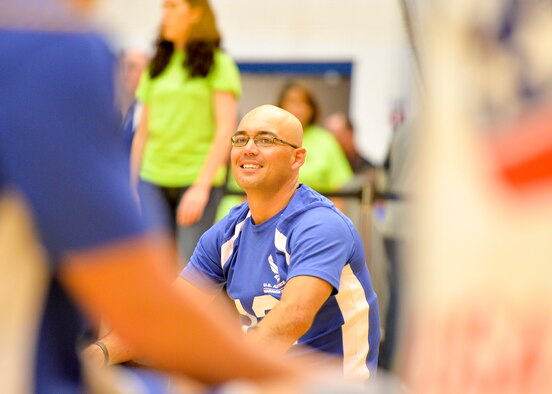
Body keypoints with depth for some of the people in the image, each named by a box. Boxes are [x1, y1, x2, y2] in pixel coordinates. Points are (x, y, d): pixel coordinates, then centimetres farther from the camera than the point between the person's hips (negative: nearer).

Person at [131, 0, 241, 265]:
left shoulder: (217, 64, -1)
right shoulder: (157, 66, 13)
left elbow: (225, 129, -7)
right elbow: (143, 130, 15)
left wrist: (202, 186, -15)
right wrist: (131, 185, 11)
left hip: (198, 179, -4)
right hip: (153, 179, 4)